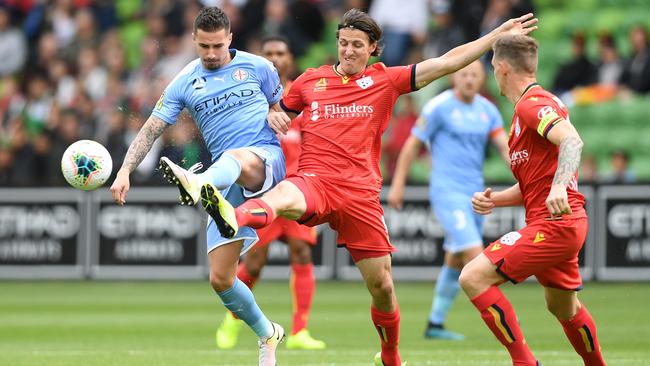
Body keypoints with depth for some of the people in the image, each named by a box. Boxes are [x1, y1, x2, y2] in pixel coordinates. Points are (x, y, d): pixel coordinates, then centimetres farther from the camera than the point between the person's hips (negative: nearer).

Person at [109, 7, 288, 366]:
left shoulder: (258, 67, 7)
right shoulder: (185, 83, 9)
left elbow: (282, 112, 20)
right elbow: (151, 130, 5)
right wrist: (125, 170, -7)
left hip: (268, 159, -4)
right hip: (226, 184, 4)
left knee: (237, 158, -43)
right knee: (220, 278, -2)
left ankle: (197, 185, -78)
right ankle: (267, 334, 22)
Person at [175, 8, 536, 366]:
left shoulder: (384, 81, 11)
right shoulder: (310, 80, 14)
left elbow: (447, 62, 10)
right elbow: (279, 113, 30)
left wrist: (500, 34, 8)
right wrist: (272, 117, 5)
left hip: (361, 192, 1)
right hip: (314, 181, -1)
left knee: (381, 285, 4)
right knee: (283, 196, -39)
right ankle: (233, 218, -73)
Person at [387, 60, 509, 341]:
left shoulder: (487, 110, 9)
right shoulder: (439, 107, -6)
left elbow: (505, 146, 1)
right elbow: (412, 144, -2)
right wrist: (397, 185, -3)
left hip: (474, 192, 6)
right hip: (447, 191, -6)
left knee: (456, 261, 11)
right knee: (474, 253, -18)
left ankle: (435, 324, 21)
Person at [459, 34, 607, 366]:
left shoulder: (533, 104, -11)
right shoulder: (529, 106, 21)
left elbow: (572, 141, -30)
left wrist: (559, 187, -45)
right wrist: (493, 199, 7)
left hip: (553, 223, -11)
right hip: (565, 224, 11)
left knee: (473, 277, -17)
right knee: (563, 308, 27)